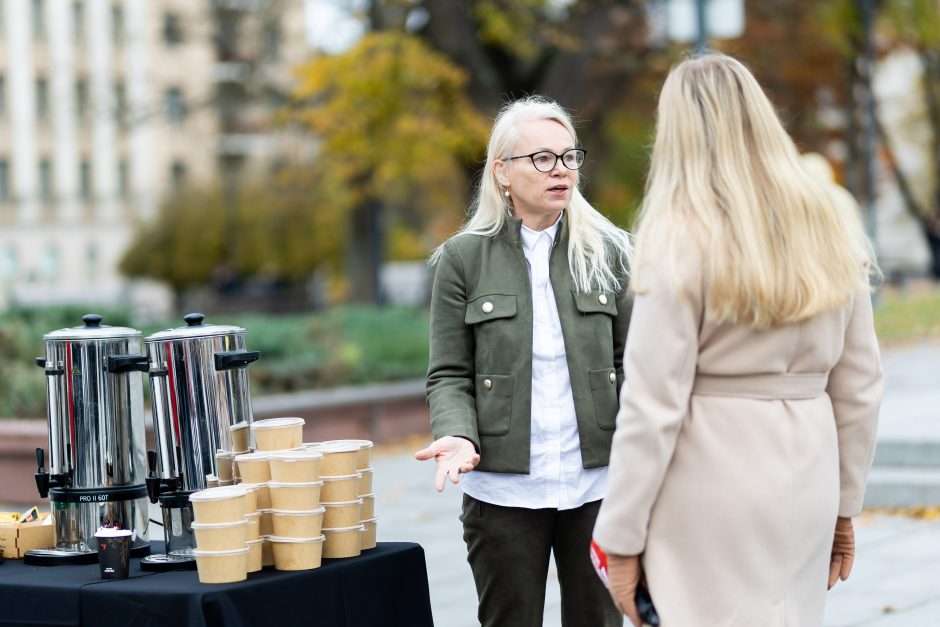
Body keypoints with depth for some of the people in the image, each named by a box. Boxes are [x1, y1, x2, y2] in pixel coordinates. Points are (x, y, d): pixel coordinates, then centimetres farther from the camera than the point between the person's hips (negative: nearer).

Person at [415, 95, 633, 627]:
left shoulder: (607, 252, 5)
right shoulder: (463, 258, 1)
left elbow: (629, 360, 6)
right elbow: (449, 375, 2)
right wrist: (457, 435, -17)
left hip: (596, 483, 1)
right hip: (503, 489, -1)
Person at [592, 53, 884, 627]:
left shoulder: (681, 240, -10)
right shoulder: (831, 226, 5)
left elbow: (654, 405, -13)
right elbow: (860, 385, 9)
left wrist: (621, 537, -7)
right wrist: (844, 505, 18)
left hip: (712, 488, -5)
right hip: (806, 486, 5)